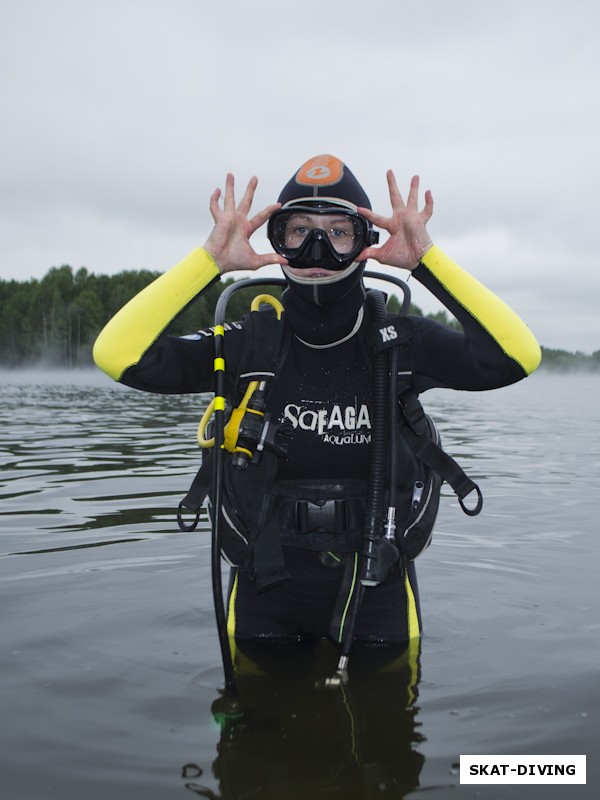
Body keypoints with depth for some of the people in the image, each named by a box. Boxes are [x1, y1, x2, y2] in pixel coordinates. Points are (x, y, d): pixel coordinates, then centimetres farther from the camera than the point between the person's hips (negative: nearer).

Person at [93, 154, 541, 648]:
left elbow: (518, 356, -24)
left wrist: (425, 258, -25)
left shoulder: (401, 343, -9)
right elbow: (119, 355, -20)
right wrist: (212, 259, -23)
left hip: (377, 593, 0)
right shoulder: (246, 345, -9)